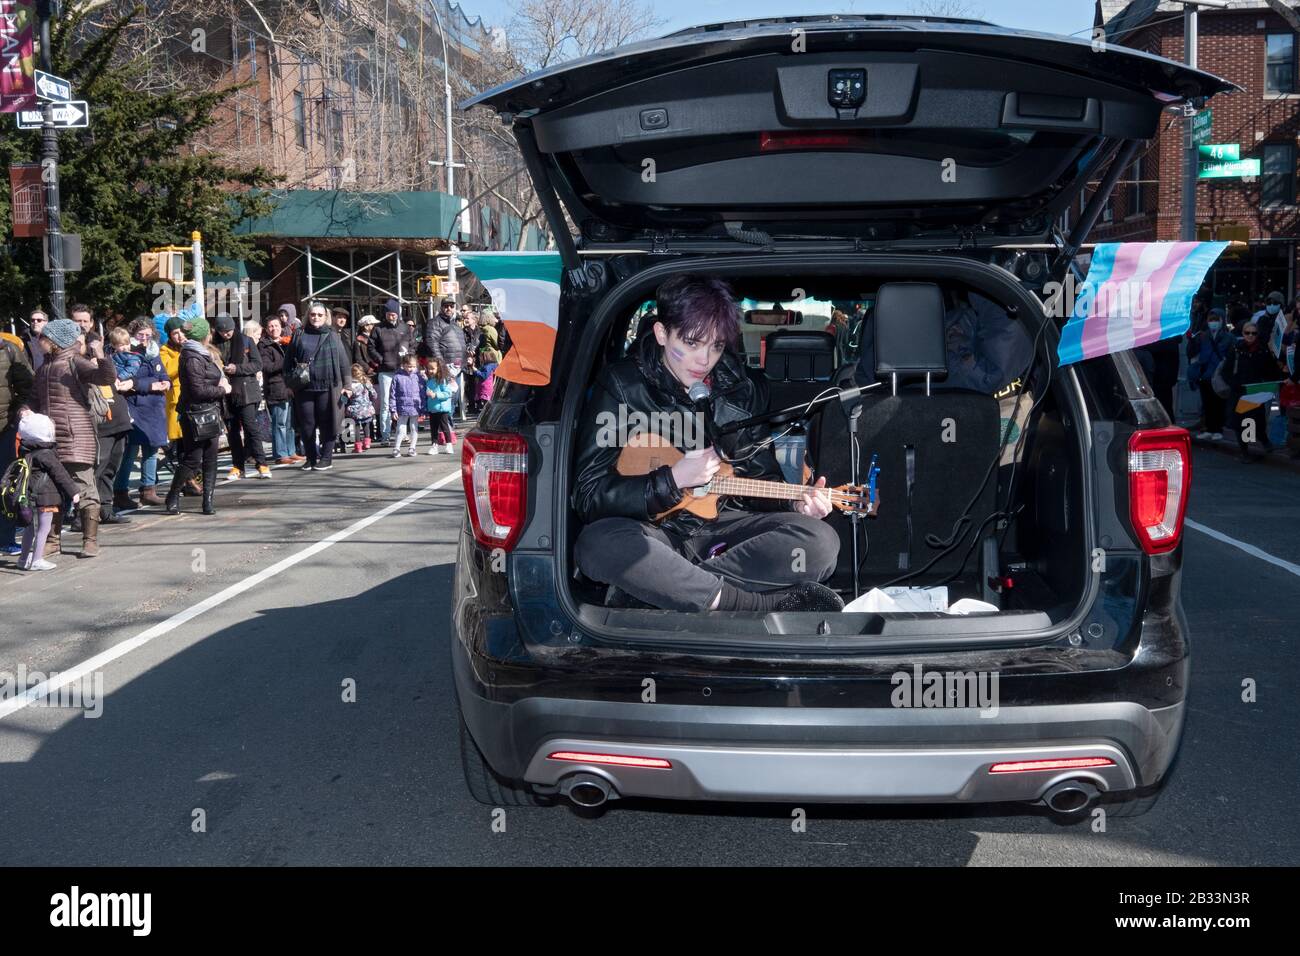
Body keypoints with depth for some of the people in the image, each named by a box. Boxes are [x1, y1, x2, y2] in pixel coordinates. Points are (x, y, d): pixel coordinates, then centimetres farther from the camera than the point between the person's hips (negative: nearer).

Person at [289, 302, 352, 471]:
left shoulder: (331, 336, 5)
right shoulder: (300, 335, 9)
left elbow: (343, 361, 4)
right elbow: (290, 360, 12)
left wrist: (347, 384, 0)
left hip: (327, 387, -2)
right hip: (304, 388, 2)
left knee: (326, 423, 2)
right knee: (306, 424, 5)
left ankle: (326, 458, 11)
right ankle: (311, 458, 16)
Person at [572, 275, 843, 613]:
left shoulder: (743, 390, 6)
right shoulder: (621, 385, -6)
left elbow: (762, 477, 16)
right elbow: (588, 496, -9)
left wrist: (795, 505, -5)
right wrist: (672, 480, -17)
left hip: (721, 526, 4)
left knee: (820, 541, -23)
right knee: (599, 543, -39)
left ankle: (652, 587, -26)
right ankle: (767, 604, -33)